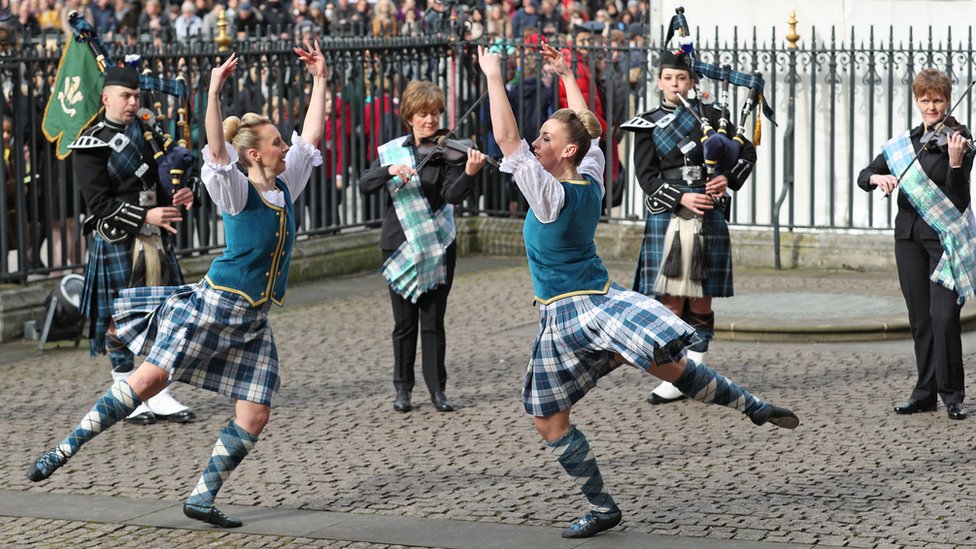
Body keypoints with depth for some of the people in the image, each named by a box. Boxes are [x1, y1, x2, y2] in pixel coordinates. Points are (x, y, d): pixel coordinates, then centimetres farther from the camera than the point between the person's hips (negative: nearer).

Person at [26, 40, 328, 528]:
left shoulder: (284, 187, 10)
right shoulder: (238, 193, -7)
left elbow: (311, 136, 15)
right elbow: (216, 149, -24)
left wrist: (320, 79, 13)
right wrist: (214, 93, -34)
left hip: (253, 322, 6)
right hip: (214, 303, -6)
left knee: (255, 415, -4)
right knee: (150, 378, -10)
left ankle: (202, 498, 4)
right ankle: (65, 449, -3)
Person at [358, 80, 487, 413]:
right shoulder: (391, 151, 4)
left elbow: (452, 195, -16)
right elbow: (365, 186, -7)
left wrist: (469, 173, -35)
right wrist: (390, 170, -25)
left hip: (437, 245, -1)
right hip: (399, 244, 1)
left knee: (433, 320, 1)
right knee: (405, 321, 7)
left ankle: (437, 388, 10)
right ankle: (403, 388, 17)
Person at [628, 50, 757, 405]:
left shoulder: (711, 116, 10)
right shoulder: (648, 125, 7)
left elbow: (747, 152, 14)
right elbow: (647, 177, -1)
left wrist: (729, 179, -5)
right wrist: (681, 198, -14)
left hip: (708, 218, 1)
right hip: (666, 218, -1)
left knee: (700, 303, 2)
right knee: (671, 302, -3)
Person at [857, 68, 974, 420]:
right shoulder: (904, 142, 11)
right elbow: (864, 176, 10)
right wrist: (878, 178, -13)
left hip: (945, 233, -5)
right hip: (909, 233, 5)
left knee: (943, 315, -12)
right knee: (920, 318, 8)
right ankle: (926, 392, 15)